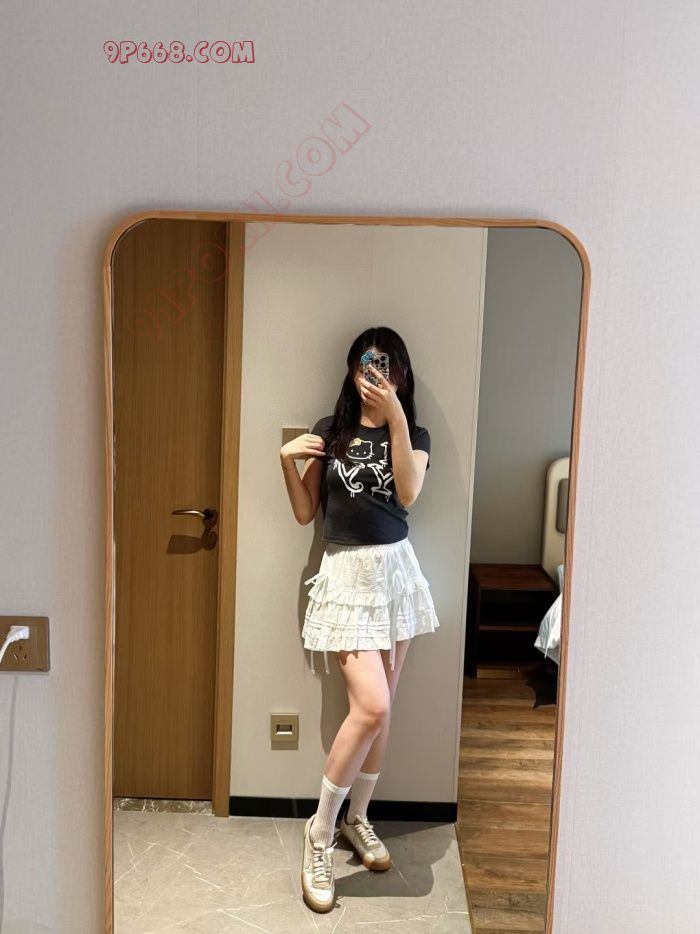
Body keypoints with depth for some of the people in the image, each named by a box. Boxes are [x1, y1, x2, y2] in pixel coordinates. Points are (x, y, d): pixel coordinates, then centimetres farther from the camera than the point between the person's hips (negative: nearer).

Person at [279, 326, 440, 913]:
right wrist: (288, 462, -12)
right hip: (346, 574, -2)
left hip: (396, 569, 3)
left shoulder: (414, 434, 4)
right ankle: (319, 833, 4)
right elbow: (304, 513, 4)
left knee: (381, 707, 9)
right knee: (371, 706, -14)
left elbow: (409, 494, -17)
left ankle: (358, 819, 30)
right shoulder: (330, 431, 2)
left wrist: (395, 416, -22)